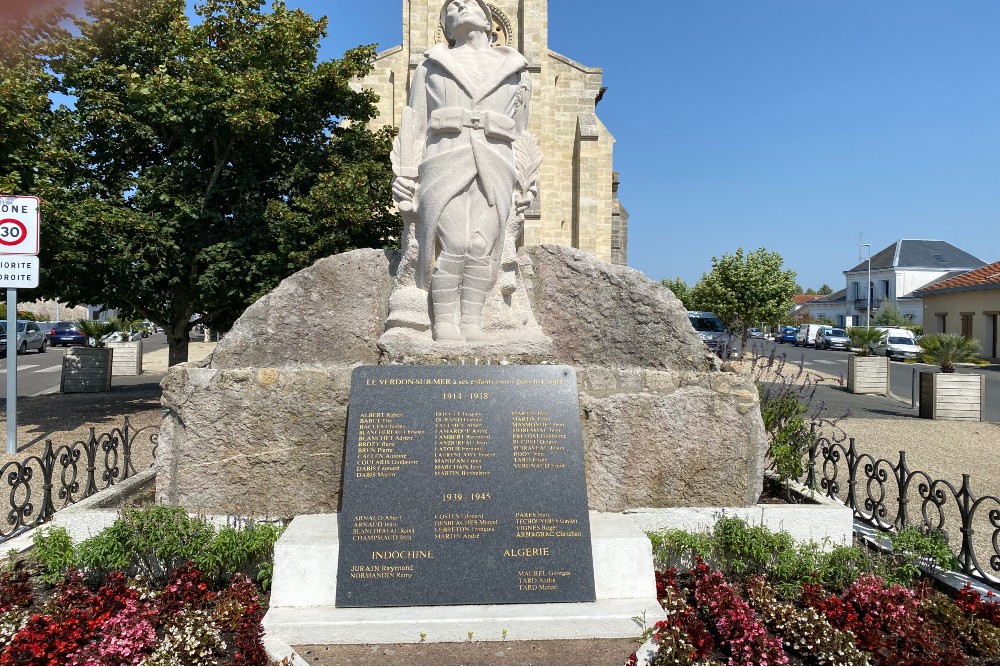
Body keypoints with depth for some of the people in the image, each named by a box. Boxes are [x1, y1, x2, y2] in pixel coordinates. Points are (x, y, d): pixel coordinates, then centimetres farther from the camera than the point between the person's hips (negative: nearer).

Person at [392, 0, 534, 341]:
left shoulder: (516, 71, 21)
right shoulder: (431, 67, 19)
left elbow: (519, 135, 20)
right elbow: (415, 127, 14)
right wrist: (405, 175, 3)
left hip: (495, 169, 1)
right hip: (445, 163, -1)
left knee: (481, 247, -13)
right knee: (453, 246, -16)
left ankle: (472, 325, -9)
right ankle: (444, 325, -12)